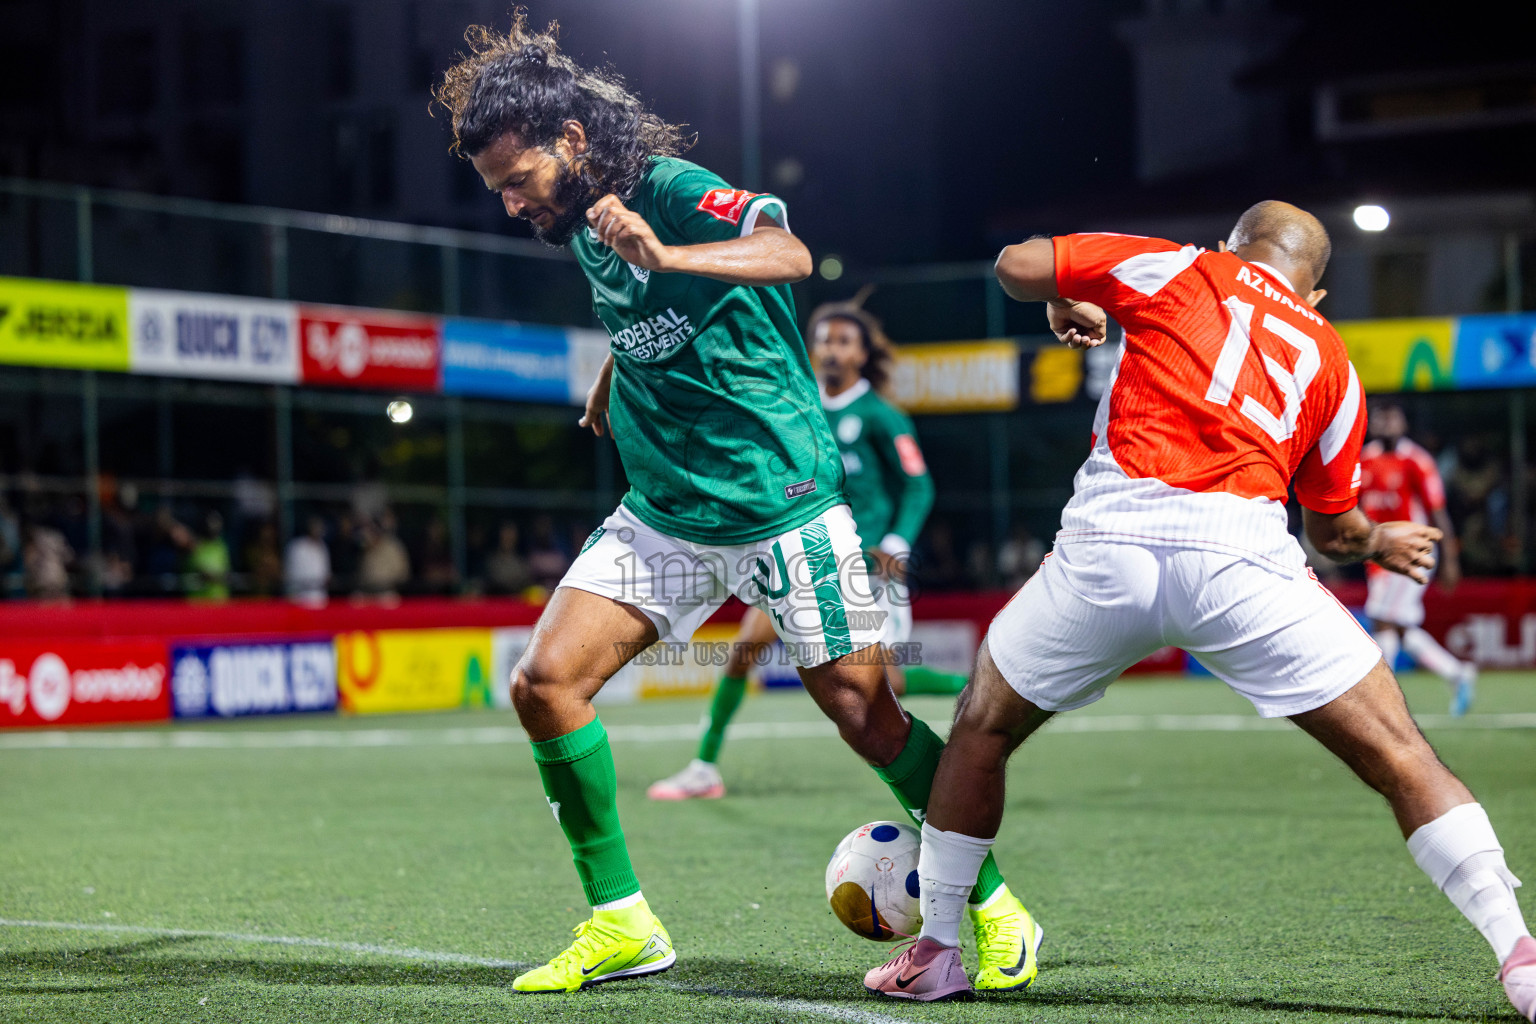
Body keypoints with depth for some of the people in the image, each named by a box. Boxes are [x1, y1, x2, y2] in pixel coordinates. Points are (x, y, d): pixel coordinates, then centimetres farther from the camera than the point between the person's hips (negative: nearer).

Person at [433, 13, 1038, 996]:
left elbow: (789, 254, -37)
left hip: (779, 505, -7)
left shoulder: (672, 189, -17)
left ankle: (995, 909, 15)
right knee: (545, 684, -6)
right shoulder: (584, 222, 7)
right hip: (663, 516, 7)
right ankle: (621, 924, 4)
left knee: (867, 713, -4)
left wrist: (663, 253, -49)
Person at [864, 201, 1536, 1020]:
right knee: (1399, 758, 8)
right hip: (1241, 551, 0)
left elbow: (1016, 265, 16)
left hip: (1109, 538, 0)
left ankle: (933, 953, 28)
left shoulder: (1185, 271, 18)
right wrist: (1377, 542, 53)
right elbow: (1332, 529, 31)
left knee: (982, 727, 23)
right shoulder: (1329, 361, 24)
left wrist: (1065, 304, 38)